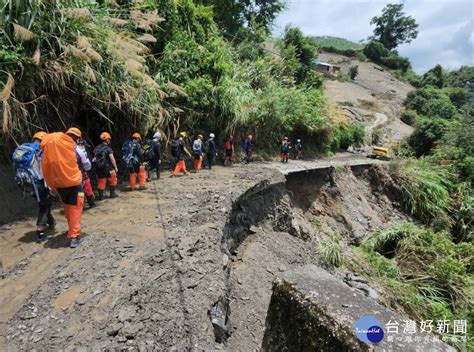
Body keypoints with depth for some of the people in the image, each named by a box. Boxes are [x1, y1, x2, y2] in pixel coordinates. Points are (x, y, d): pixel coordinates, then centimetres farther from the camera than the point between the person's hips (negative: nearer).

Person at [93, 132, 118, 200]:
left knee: (101, 182, 11)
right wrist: (115, 167, -15)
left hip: (99, 168, 5)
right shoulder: (108, 148, -13)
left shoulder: (97, 148, 5)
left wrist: (97, 165, 17)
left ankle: (100, 196, 10)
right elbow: (112, 158, -19)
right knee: (112, 180, 13)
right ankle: (112, 193, 18)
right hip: (107, 168, -5)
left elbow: (95, 158, 8)